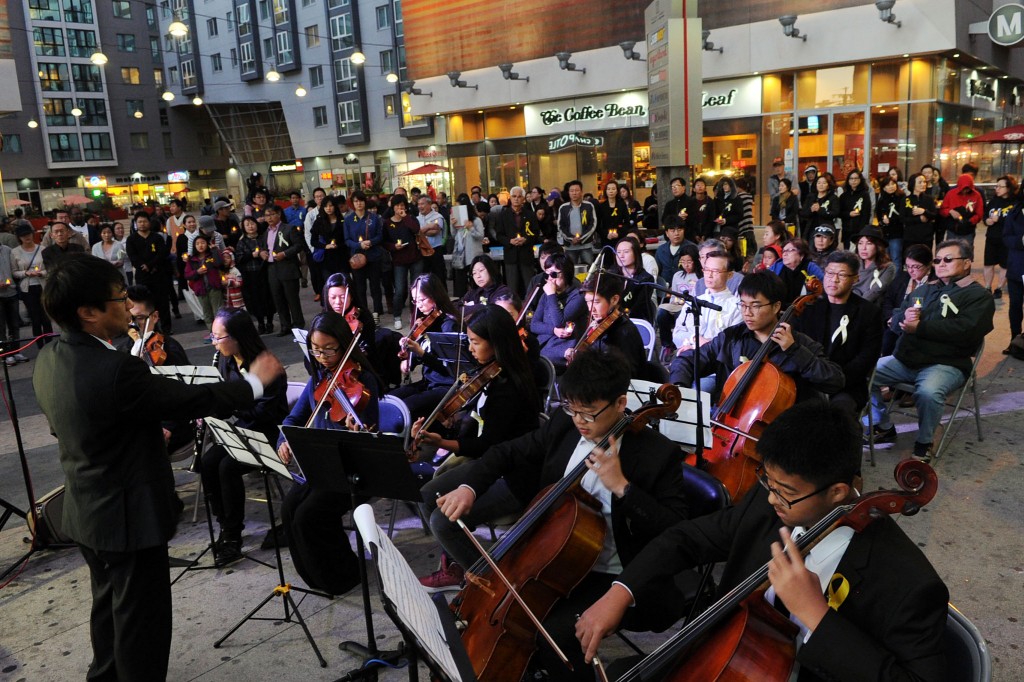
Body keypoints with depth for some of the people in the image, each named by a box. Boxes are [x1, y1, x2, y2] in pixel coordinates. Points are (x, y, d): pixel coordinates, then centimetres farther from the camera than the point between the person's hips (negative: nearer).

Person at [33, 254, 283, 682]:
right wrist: (255, 381, -8)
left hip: (86, 512, 9)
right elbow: (193, 400, -22)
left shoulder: (49, 361, -3)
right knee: (141, 620, 8)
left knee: (109, 604, 28)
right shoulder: (114, 371, -31)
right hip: (128, 517, -9)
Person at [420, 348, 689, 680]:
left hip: (606, 577, -5)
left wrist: (622, 486, -31)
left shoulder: (658, 454, -17)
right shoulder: (564, 424, -3)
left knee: (551, 634, -29)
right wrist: (469, 486, -11)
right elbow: (510, 453, 6)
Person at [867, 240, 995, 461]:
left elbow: (966, 331, -14)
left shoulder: (978, 296, 4)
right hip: (904, 359, 6)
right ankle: (884, 427, 5)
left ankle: (925, 441, -9)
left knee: (928, 392, -37)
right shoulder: (924, 290, 25)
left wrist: (921, 326, -16)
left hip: (946, 364, -6)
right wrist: (905, 316, -7)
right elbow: (896, 319, 19)